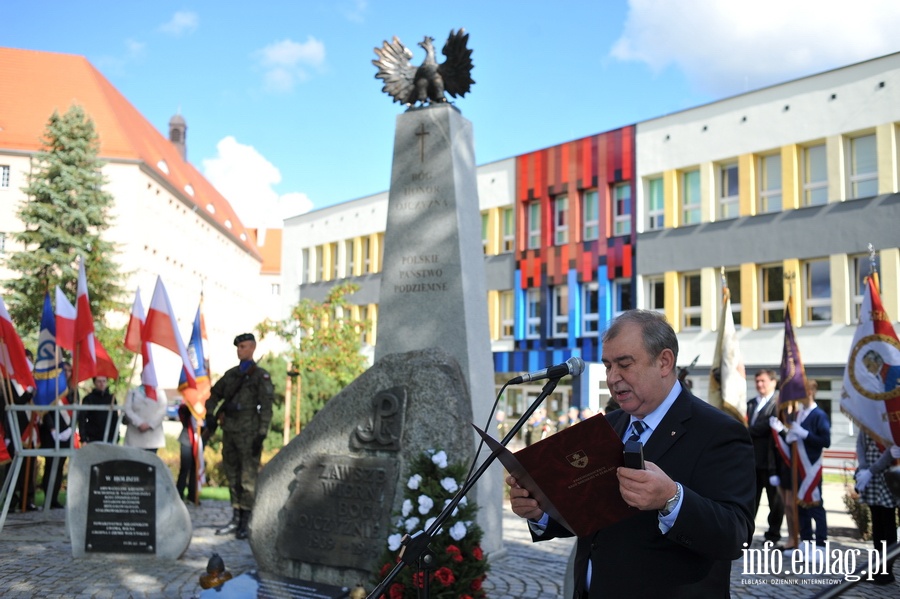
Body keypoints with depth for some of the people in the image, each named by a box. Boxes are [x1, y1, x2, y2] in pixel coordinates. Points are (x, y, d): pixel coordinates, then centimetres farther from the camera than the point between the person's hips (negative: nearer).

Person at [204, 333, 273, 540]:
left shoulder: (261, 376, -4)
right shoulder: (231, 374, 14)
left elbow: (266, 408, -9)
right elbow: (214, 394, 24)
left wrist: (261, 435, -15)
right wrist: (210, 416, 9)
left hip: (248, 433, -7)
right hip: (229, 431, 7)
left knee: (248, 478, -6)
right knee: (232, 476, 12)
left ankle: (245, 523, -2)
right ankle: (235, 519, 21)